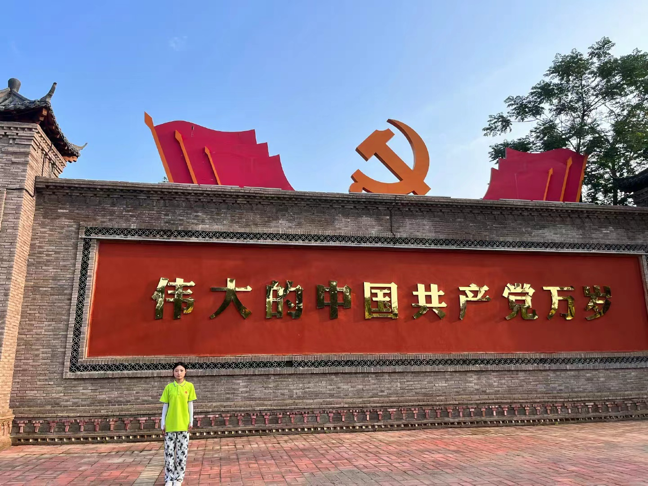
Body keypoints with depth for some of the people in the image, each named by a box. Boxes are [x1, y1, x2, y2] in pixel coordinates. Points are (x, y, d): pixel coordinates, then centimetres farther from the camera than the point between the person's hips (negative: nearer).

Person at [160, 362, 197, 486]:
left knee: (182, 452, 3)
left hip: (183, 424, 0)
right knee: (169, 451, 4)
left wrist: (191, 421, -1)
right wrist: (163, 422, 0)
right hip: (170, 424, 0)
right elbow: (165, 405, 3)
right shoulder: (169, 387, 1)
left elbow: (190, 404, 3)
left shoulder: (189, 386, 0)